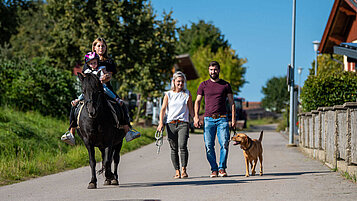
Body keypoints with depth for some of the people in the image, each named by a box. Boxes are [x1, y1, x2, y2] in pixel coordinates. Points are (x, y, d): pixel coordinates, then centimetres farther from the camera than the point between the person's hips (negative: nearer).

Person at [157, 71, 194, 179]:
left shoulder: (187, 94, 9)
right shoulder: (168, 94, 9)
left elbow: (191, 109, 14)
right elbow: (163, 109, 4)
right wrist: (161, 123, -6)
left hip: (183, 123, -2)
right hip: (171, 124, 2)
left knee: (182, 146, -19)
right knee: (174, 149, 3)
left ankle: (184, 170, -12)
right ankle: (177, 171, 10)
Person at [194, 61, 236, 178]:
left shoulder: (225, 85, 9)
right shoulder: (203, 85, 11)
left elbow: (231, 102, 10)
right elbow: (197, 102, 12)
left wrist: (233, 119, 1)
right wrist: (196, 117, -2)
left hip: (222, 119, -1)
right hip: (208, 119, 1)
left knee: (224, 144, -10)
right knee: (209, 146, -3)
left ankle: (222, 168, 1)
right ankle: (214, 169, 5)